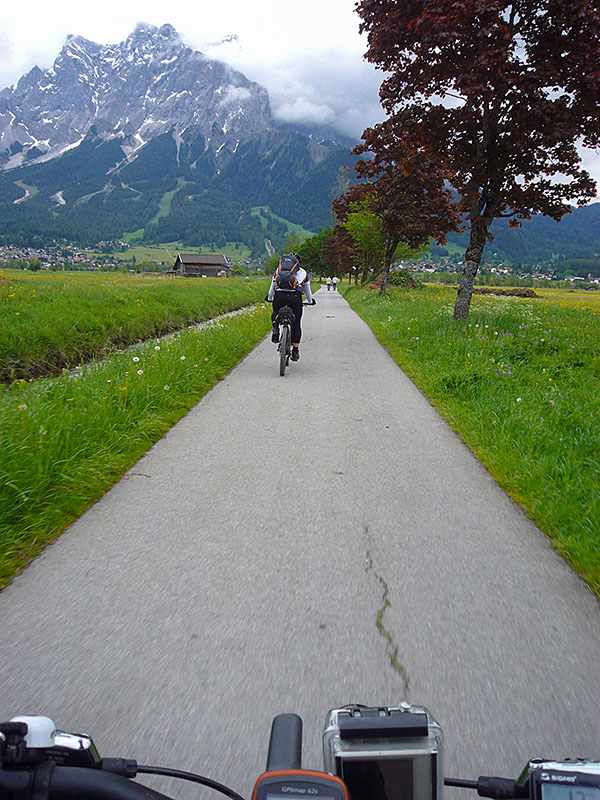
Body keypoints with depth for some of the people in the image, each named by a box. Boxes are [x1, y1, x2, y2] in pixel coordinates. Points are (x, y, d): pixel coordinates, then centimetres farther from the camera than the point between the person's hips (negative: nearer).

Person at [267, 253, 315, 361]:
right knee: (296, 324, 12)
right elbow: (307, 290, 35)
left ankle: (276, 329, -1)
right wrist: (310, 301, 52)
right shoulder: (303, 273, 26)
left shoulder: (279, 270, 26)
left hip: (279, 295, 1)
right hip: (295, 296, 0)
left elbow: (272, 286, 32)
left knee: (275, 313, 30)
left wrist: (269, 298, 48)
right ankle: (295, 350, 13)